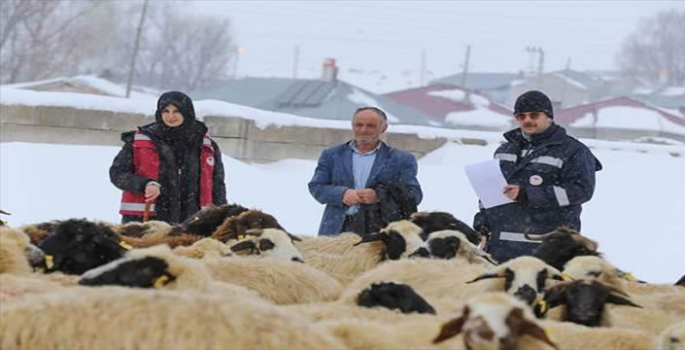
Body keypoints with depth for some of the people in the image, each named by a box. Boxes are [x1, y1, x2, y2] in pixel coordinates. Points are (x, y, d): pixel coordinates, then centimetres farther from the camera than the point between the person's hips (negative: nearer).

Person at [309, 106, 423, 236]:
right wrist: (342, 193, -11)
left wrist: (379, 196, -15)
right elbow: (316, 187, 11)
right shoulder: (331, 155, 17)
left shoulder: (402, 160, 9)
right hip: (338, 230, 2)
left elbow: (415, 195, 2)